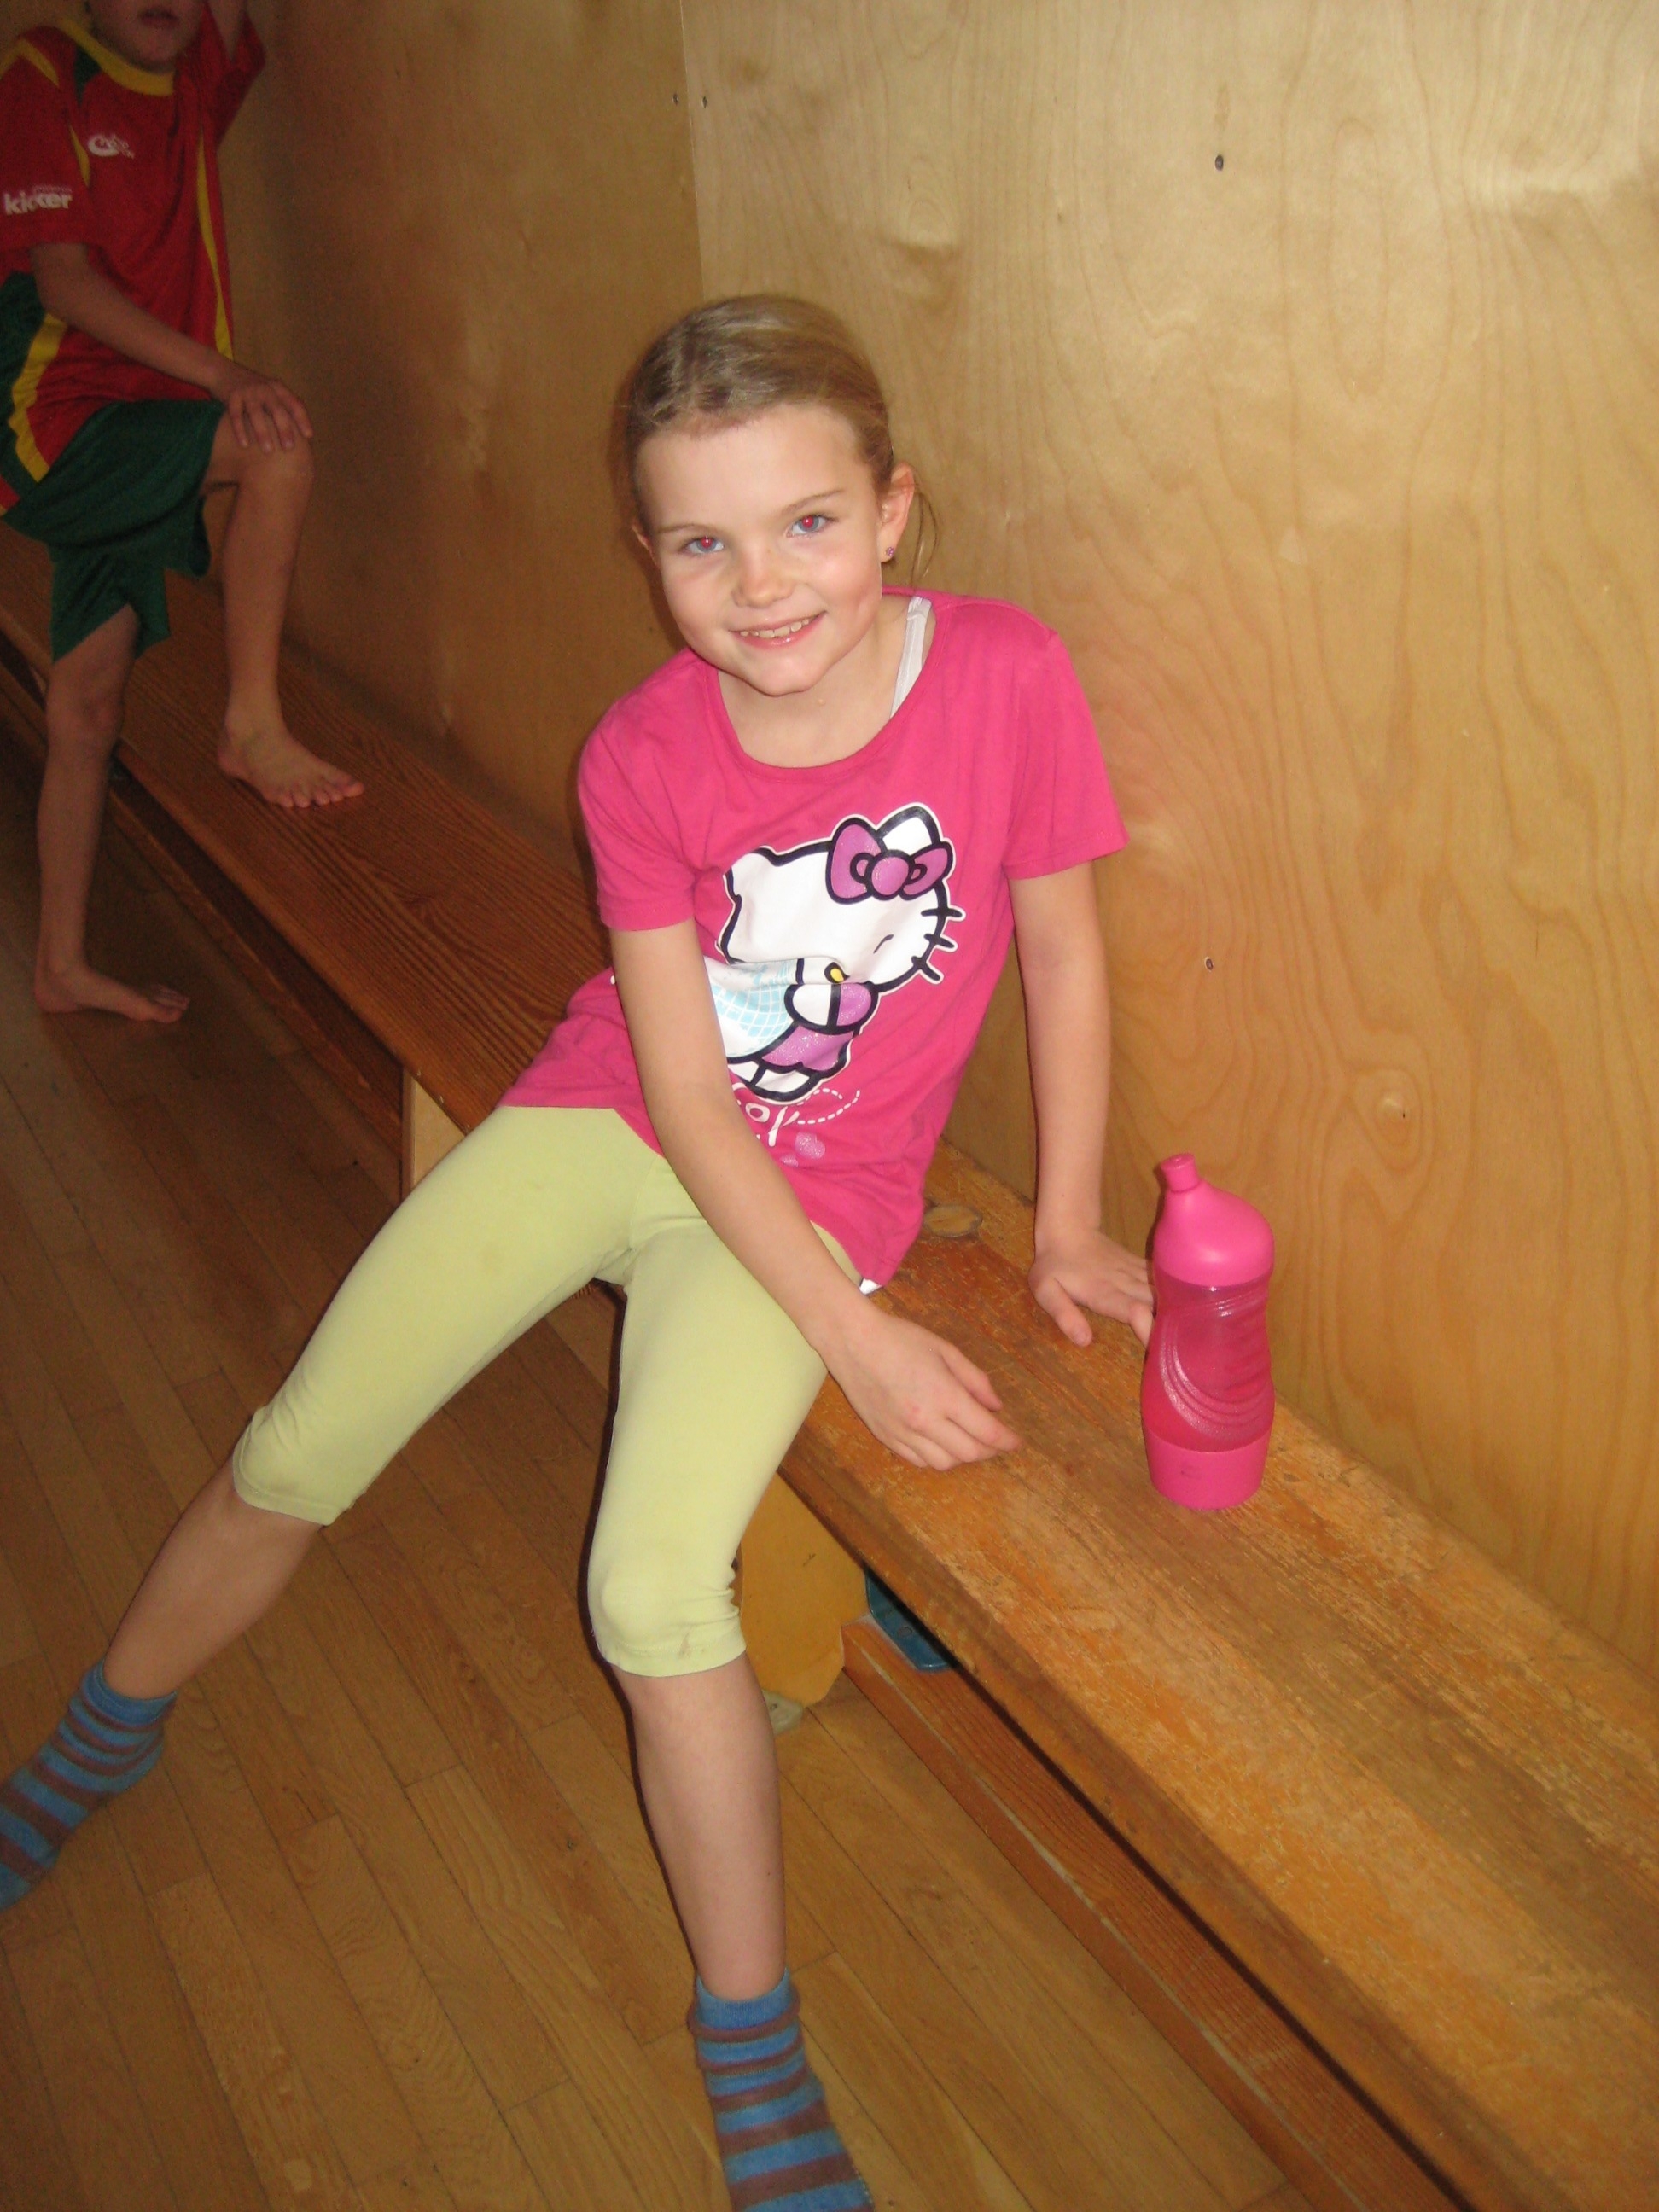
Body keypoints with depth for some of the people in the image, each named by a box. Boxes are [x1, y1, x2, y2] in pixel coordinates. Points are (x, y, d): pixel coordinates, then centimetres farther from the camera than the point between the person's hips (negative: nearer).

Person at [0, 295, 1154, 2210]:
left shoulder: (1007, 676, -17)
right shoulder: (644, 755, -14)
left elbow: (1063, 950, -4)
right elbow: (682, 1083, -14)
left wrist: (1065, 1226, 0)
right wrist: (860, 1341, -17)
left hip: (805, 1195, -2)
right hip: (606, 1119, 2)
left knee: (656, 1590, -19)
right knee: (293, 1459, 4)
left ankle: (752, 2050, 7)